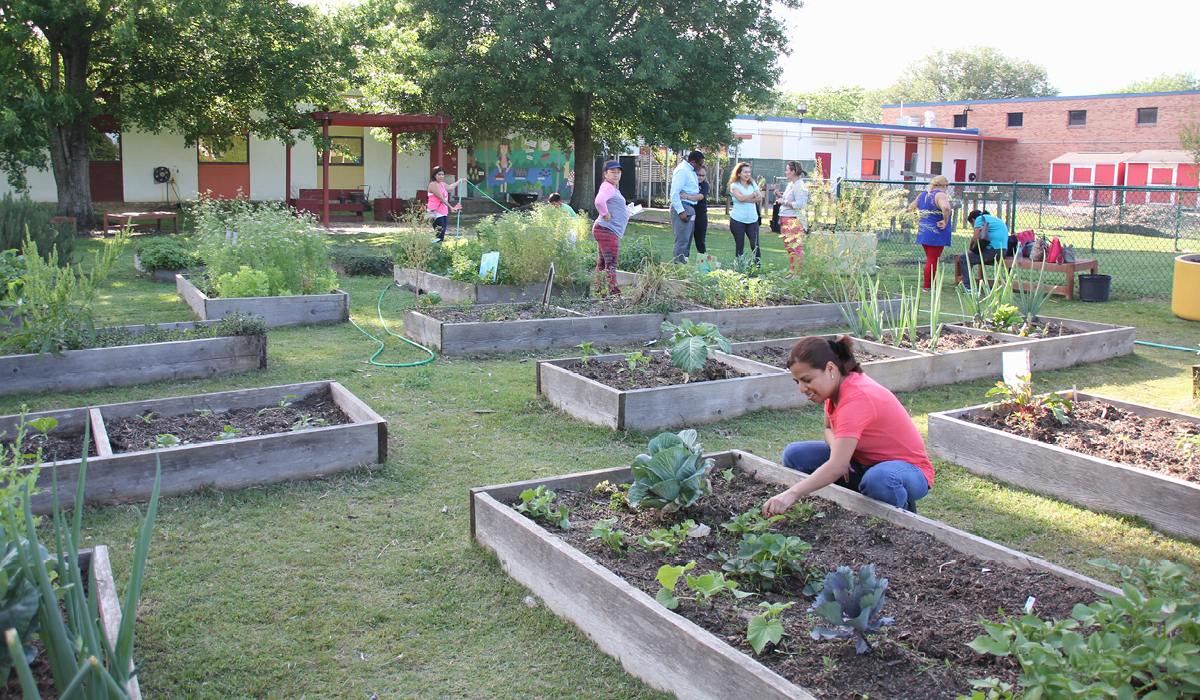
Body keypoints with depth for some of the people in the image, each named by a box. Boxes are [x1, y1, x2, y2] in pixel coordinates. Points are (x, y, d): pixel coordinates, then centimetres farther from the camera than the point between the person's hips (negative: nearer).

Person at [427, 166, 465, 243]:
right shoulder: (433, 184, -10)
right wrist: (451, 207, -18)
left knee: (442, 236, 4)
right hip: (436, 213, -9)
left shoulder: (442, 184, 17)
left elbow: (450, 187, 31)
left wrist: (460, 180, 41)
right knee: (440, 236, -18)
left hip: (443, 213, 9)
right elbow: (441, 198, -15)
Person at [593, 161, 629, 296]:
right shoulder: (608, 187, -13)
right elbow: (599, 201, -33)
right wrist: (605, 214, -21)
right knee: (611, 263, -10)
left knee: (602, 262, 14)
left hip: (605, 231, 11)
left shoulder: (612, 188, 21)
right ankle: (614, 291, -9)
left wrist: (626, 211, 22)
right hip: (607, 231, -11)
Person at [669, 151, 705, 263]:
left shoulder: (691, 171, 19)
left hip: (691, 208, 10)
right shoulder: (682, 170, -12)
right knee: (682, 239, -11)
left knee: (687, 240, 12)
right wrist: (681, 212, -23)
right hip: (683, 208, -10)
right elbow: (674, 193, -19)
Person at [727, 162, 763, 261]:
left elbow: (760, 198, -2)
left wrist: (746, 198, -12)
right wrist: (754, 195, -4)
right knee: (740, 246, 3)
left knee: (755, 245, -4)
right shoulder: (734, 185, 0)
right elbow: (740, 198, -19)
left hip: (752, 220, 3)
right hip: (738, 220, -3)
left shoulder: (753, 184, 12)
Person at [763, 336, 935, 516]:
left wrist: (792, 494, -47)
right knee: (794, 455, -8)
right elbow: (829, 428, 11)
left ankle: (902, 512, -10)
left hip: (908, 468, -8)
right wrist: (837, 449, -13)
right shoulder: (837, 384, -6)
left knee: (879, 479, -43)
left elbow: (837, 467, -40)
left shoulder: (856, 399, -32)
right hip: (864, 461, 8)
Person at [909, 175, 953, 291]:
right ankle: (928, 287, 2)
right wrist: (945, 222, -21)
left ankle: (930, 285, 21)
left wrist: (918, 223, 21)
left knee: (930, 260, 18)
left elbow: (911, 208, 22)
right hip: (936, 235, -8)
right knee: (932, 261, -1)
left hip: (923, 232, 8)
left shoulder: (922, 195, 11)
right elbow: (946, 208, -35)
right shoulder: (940, 195, -14)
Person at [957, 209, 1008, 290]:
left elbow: (975, 238, -8)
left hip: (992, 250, -10)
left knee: (963, 259, -7)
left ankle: (968, 287, -15)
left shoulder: (980, 218, 3)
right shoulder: (994, 218, 30)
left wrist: (970, 249, 9)